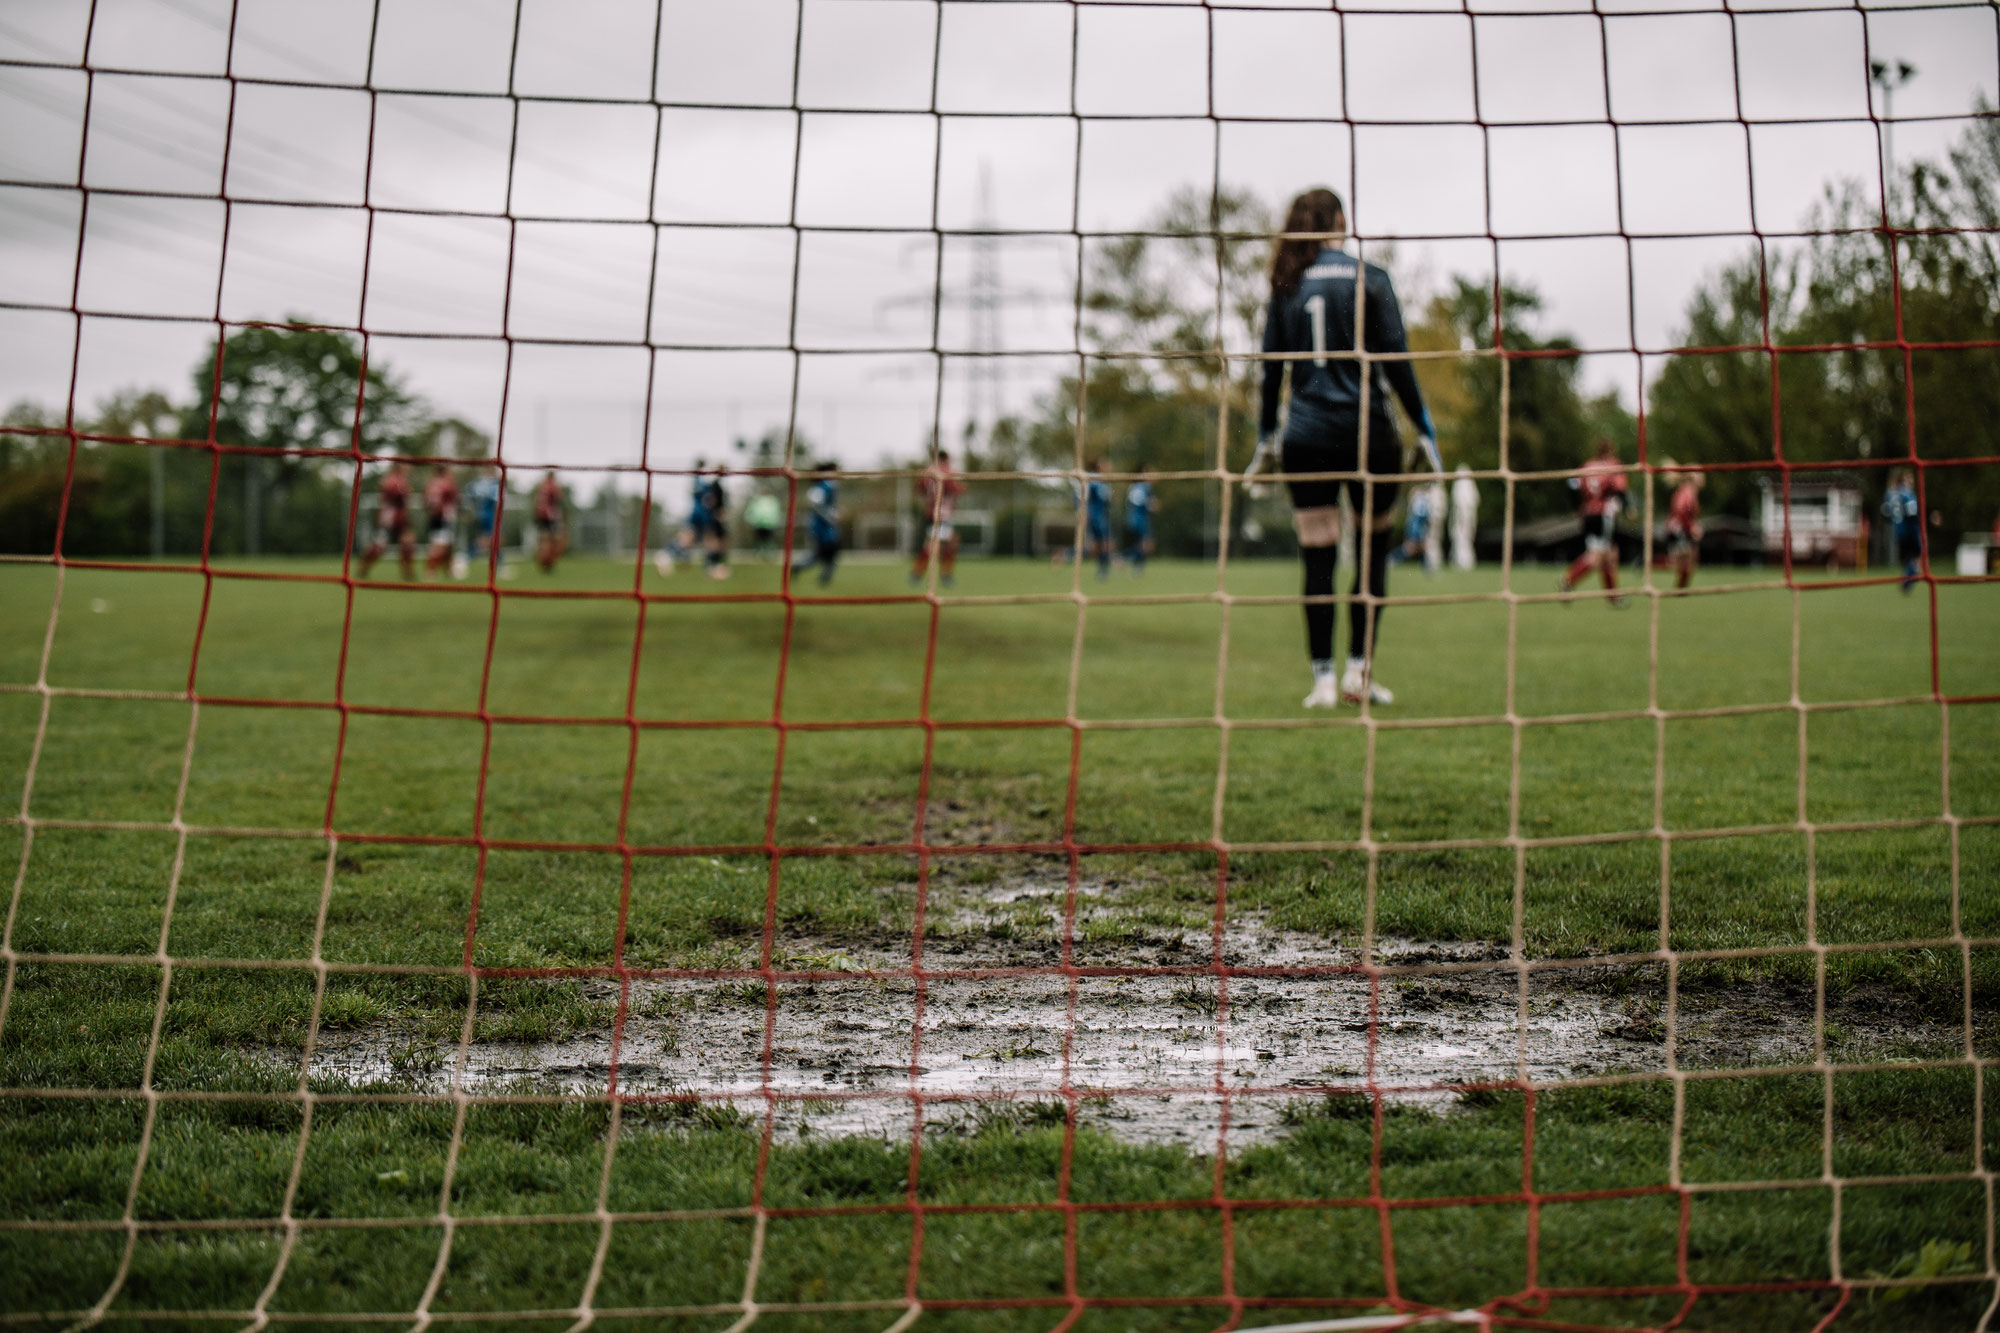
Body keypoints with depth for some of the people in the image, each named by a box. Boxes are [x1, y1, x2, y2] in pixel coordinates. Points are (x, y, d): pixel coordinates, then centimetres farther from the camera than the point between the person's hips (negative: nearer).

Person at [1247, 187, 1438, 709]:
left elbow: (1271, 367, 8)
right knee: (1374, 548, 11)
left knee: (1317, 560, 3)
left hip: (1305, 437, 2)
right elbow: (1395, 359, -5)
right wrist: (1423, 427, 2)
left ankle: (1323, 679, 0)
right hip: (1366, 431, -2)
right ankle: (1359, 671, 8)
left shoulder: (1287, 285, 6)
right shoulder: (1369, 279, -3)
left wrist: (1266, 438, 17)